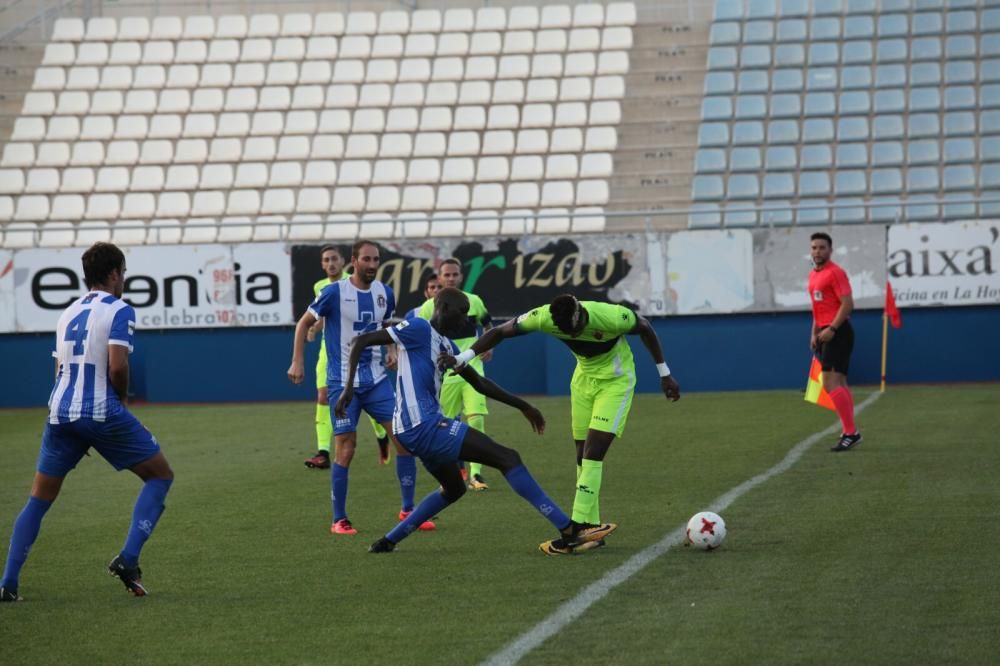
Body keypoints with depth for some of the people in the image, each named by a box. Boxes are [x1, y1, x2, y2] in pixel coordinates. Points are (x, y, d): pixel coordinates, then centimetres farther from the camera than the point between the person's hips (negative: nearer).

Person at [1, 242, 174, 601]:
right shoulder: (119, 311, -3)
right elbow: (117, 367, -15)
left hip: (60, 414, 6)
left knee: (38, 500, 13)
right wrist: (121, 397, 4)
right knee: (160, 476, 9)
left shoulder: (68, 313, 18)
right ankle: (128, 560, -5)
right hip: (102, 412, -6)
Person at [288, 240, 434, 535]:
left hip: (376, 379, 5)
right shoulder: (334, 292, -10)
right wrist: (296, 362, -4)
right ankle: (339, 519, 7)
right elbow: (304, 323, 1)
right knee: (345, 449, -6)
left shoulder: (385, 293, 4)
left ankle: (407, 510, 7)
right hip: (343, 383, -5)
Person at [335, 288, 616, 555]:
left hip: (421, 429, 10)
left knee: (453, 489, 30)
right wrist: (349, 387, -20)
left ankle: (388, 541, 27)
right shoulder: (418, 329, -7)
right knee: (507, 458, -11)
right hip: (423, 424, -10)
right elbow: (362, 342, -10)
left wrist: (523, 406, 30)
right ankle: (569, 530, -17)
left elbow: (480, 383, 29)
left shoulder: (447, 346, 20)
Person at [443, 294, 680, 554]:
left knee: (593, 454, -17)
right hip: (584, 377, 5)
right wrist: (463, 357, -22)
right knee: (583, 457, 2)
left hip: (615, 380, -5)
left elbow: (645, 328, -11)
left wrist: (664, 374, -2)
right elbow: (500, 332, -12)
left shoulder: (611, 317, -32)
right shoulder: (543, 317, -23)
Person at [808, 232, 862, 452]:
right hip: (825, 333, 9)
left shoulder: (835, 272, -11)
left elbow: (847, 304, -18)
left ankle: (850, 432, -15)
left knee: (830, 382, -15)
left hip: (837, 332, -9)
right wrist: (814, 333, 19)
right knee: (839, 383, 11)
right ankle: (850, 432, 15)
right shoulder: (813, 274, 16)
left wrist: (831, 329, -22)